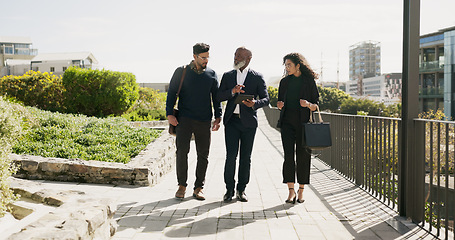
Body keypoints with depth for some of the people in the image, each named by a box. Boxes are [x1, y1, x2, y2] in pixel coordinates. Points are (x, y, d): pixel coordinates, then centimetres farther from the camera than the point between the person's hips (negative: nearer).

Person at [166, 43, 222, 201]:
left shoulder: (211, 74, 11)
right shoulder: (181, 72, 5)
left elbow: (216, 96, 13)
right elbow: (171, 93, 6)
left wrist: (218, 117, 3)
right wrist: (169, 114, -5)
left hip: (204, 121, 2)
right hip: (184, 119, -2)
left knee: (203, 155, 3)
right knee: (182, 152, -6)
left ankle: (198, 188, 14)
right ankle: (182, 186, 9)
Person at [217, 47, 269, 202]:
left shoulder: (257, 77, 5)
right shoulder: (227, 76, 11)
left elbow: (265, 98, 1)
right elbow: (219, 97, 5)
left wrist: (255, 103, -21)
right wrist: (232, 91, -14)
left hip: (248, 121, -1)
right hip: (231, 120, 1)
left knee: (246, 157, 5)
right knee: (231, 156, -5)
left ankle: (241, 189, 16)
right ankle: (229, 189, 7)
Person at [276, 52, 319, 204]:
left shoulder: (309, 81, 2)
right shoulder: (285, 82, 12)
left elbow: (316, 105, 4)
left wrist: (308, 104, -17)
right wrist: (279, 105, -4)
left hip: (304, 123, -2)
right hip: (287, 122, 2)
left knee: (303, 156, 1)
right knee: (289, 155, -9)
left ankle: (301, 191, 14)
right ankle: (291, 191, -6)